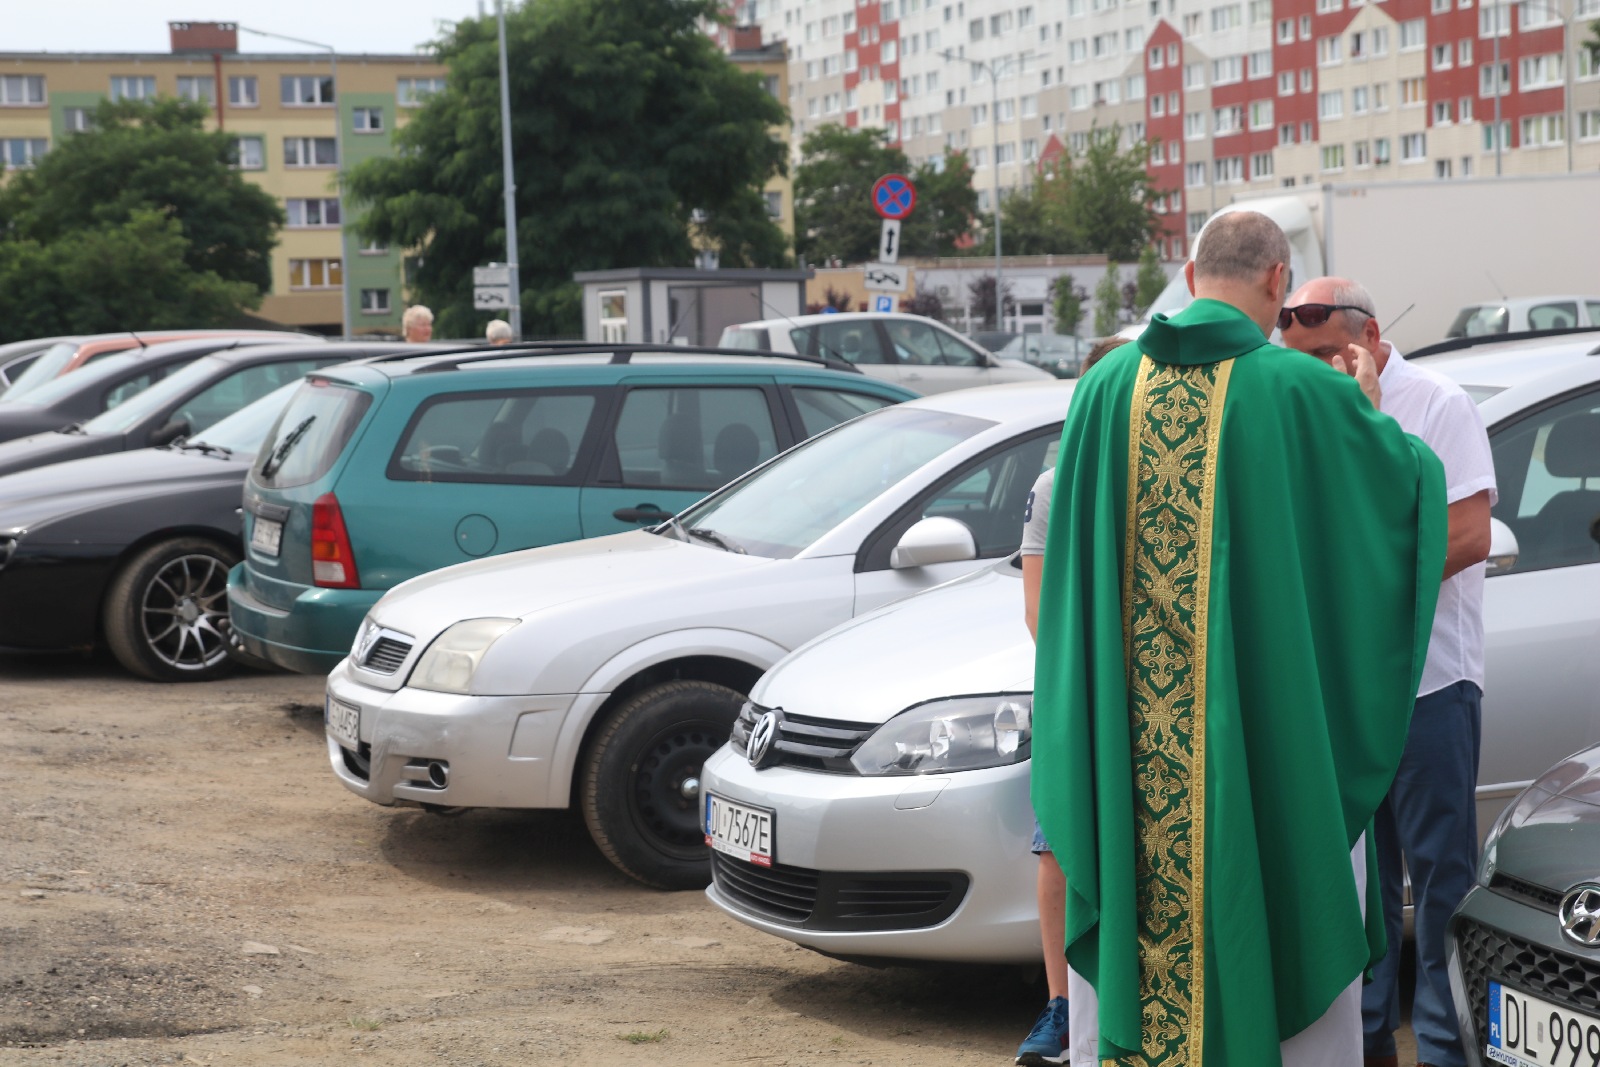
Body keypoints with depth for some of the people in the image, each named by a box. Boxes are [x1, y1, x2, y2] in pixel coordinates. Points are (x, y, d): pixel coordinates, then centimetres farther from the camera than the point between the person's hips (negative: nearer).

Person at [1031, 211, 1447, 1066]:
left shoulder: (1106, 385, 1)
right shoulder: (1305, 390, -9)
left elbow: (1072, 548, 11)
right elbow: (1410, 484, 7)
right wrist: (1370, 413, 24)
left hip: (1133, 739, 3)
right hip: (1272, 720, -3)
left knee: (1139, 922, 11)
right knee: (1285, 905, 6)